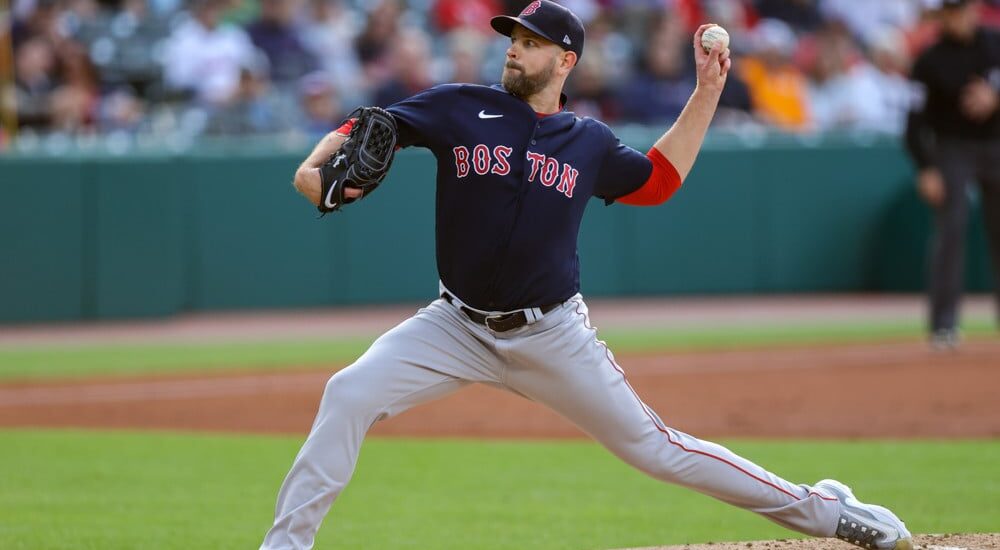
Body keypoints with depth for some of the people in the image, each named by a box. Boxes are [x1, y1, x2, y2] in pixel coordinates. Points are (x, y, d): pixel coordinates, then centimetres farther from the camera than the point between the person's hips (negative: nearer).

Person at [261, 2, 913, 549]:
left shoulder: (588, 143, 4)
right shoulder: (461, 108, -2)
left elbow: (658, 179, 20)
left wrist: (708, 89, 14)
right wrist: (316, 166, -30)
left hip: (554, 337, 0)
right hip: (459, 327, 0)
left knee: (655, 447, 1)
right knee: (349, 395, -20)